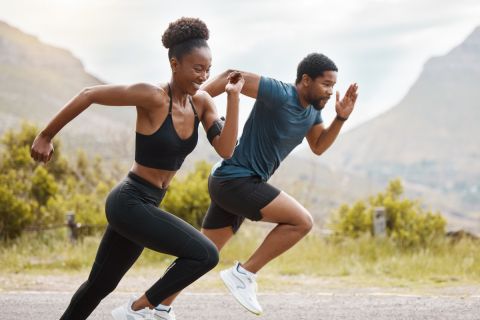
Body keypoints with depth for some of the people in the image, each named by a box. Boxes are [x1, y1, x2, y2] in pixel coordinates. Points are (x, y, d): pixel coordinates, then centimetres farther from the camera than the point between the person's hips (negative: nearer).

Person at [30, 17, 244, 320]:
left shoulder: (202, 102, 2)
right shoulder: (153, 96, -20)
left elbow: (226, 150, -8)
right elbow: (89, 95, -14)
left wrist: (234, 96, -12)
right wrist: (45, 136, -8)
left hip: (143, 205, 8)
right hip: (130, 203, -8)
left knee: (100, 285, 20)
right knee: (205, 255, -17)